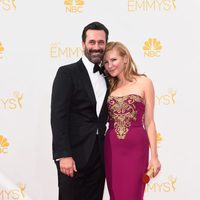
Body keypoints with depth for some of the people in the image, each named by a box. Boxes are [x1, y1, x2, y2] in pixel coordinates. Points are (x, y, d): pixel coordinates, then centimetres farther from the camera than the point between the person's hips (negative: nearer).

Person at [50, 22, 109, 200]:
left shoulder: (106, 77, 13)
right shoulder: (67, 73, -5)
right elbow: (58, 116, -12)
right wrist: (63, 155, -19)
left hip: (99, 156, 5)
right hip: (74, 154, -5)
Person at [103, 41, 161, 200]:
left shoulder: (143, 82, 1)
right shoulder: (109, 86, 11)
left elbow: (149, 122, 0)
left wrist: (154, 156, -4)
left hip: (136, 147, -3)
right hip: (112, 148, 4)